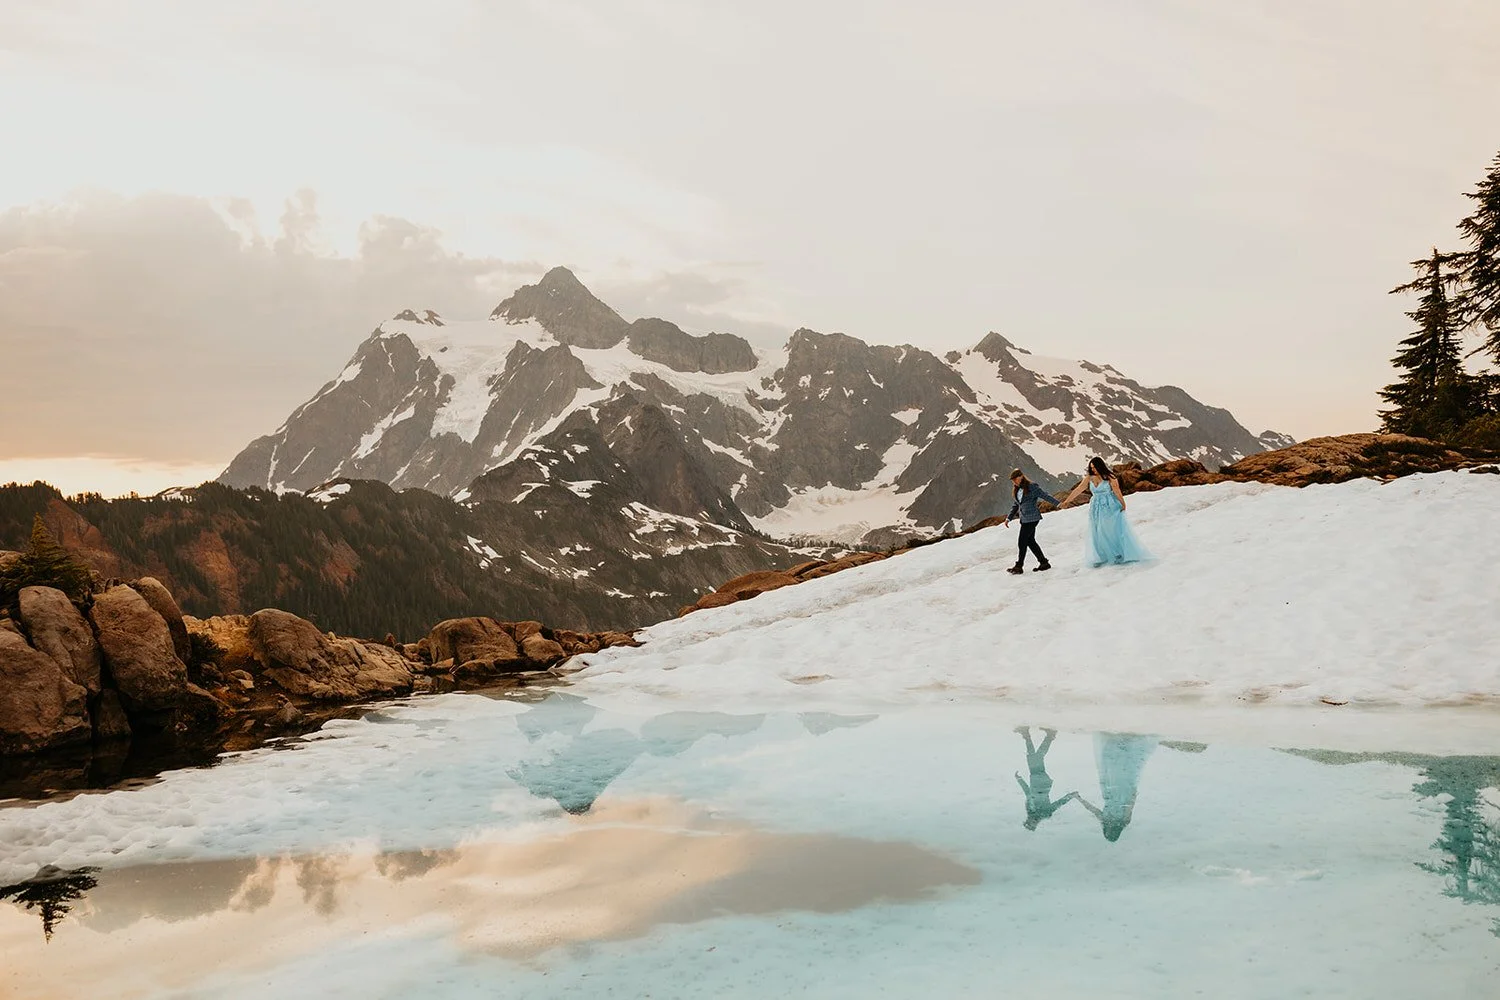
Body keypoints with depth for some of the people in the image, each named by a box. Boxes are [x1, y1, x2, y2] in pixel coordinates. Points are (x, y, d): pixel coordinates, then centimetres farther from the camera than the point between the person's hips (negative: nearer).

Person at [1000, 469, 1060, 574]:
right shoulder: (1016, 490, 13)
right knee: (1030, 541, 10)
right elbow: (1015, 505, 20)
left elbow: (1045, 495, -11)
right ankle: (1044, 563, 19)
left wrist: (1057, 504, -17)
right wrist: (1009, 518, 15)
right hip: (1024, 519, 8)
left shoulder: (1032, 487, -10)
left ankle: (1019, 566, 2)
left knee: (1022, 542, -6)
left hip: (1032, 518, -8)